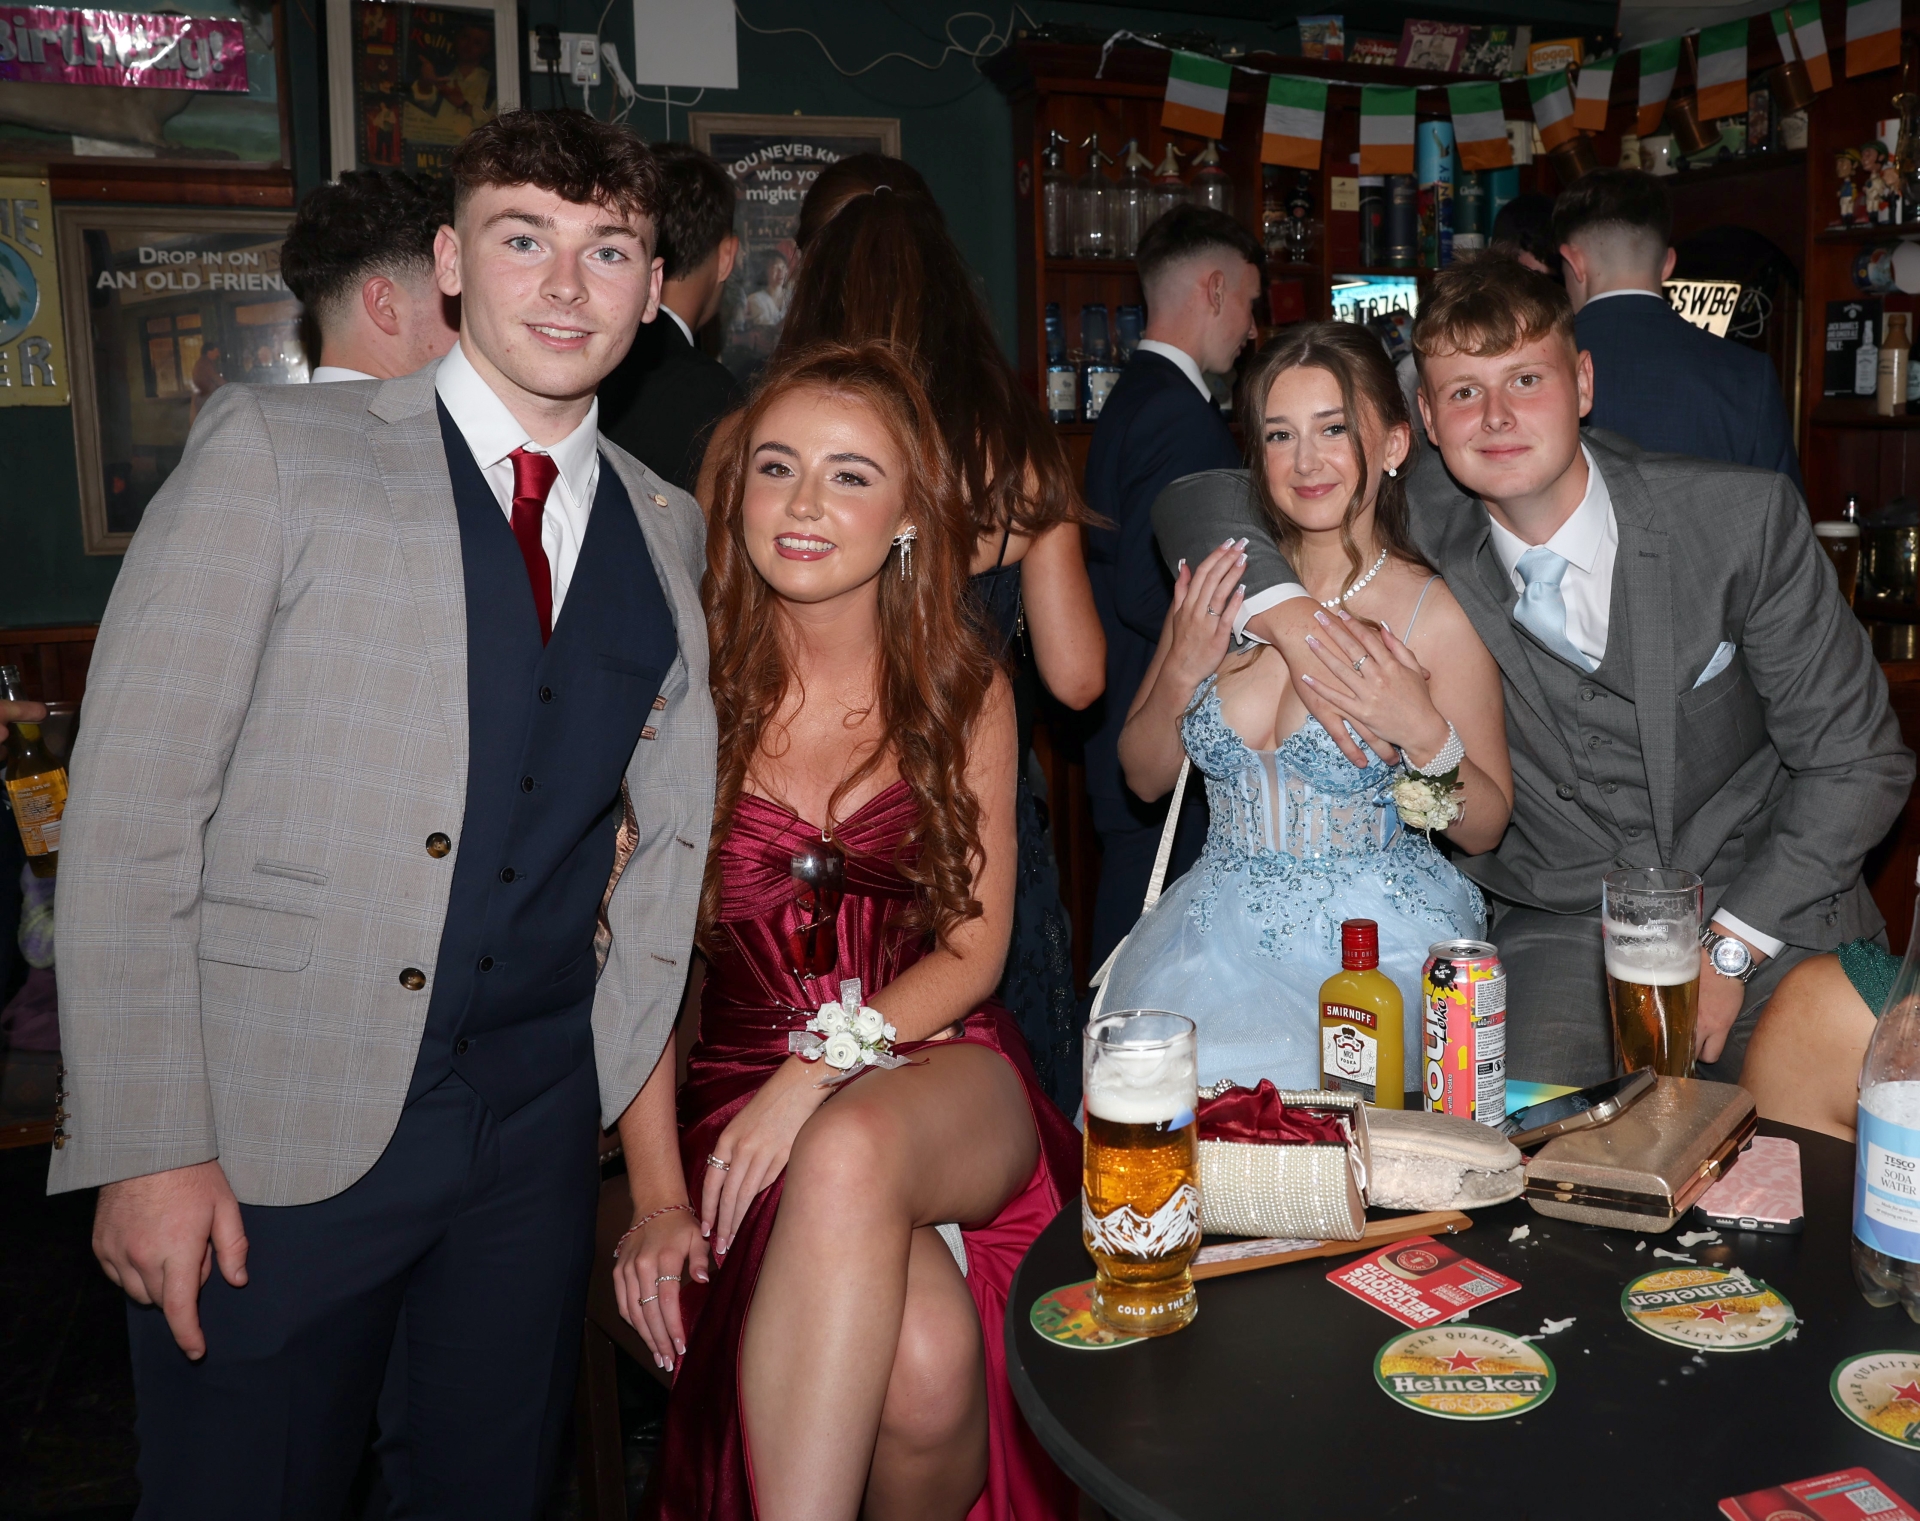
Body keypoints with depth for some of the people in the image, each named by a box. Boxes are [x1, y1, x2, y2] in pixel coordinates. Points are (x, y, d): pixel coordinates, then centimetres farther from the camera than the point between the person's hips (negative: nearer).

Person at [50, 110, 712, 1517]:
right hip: (272, 1135, -3)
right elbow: (129, 810, -9)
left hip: (539, 1135, 4)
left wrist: (623, 1071, 7)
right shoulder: (276, 451, -5)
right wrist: (149, 1143, -12)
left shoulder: (668, 531, 8)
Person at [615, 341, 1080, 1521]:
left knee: (852, 1150, -37)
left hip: (941, 1079, 1)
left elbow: (975, 946, 3)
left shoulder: (963, 690, 5)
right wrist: (657, 1194, -11)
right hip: (744, 1091, -1)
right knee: (921, 1357, -31)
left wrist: (822, 1073, -14)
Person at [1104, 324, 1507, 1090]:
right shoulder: (1220, 587, 3)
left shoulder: (1438, 612, -7)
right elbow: (1143, 779, 10)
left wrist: (1424, 732, -19)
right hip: (1219, 930, 3)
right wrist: (1181, 670, -8)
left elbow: (1484, 828, -1)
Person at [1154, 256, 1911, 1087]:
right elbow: (1199, 500, -6)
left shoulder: (1746, 518, -11)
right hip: (1561, 921, 1)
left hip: (1766, 904, 0)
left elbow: (1858, 759, -5)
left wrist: (1728, 948, -11)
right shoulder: (1423, 526, -8)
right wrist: (1296, 620, -25)